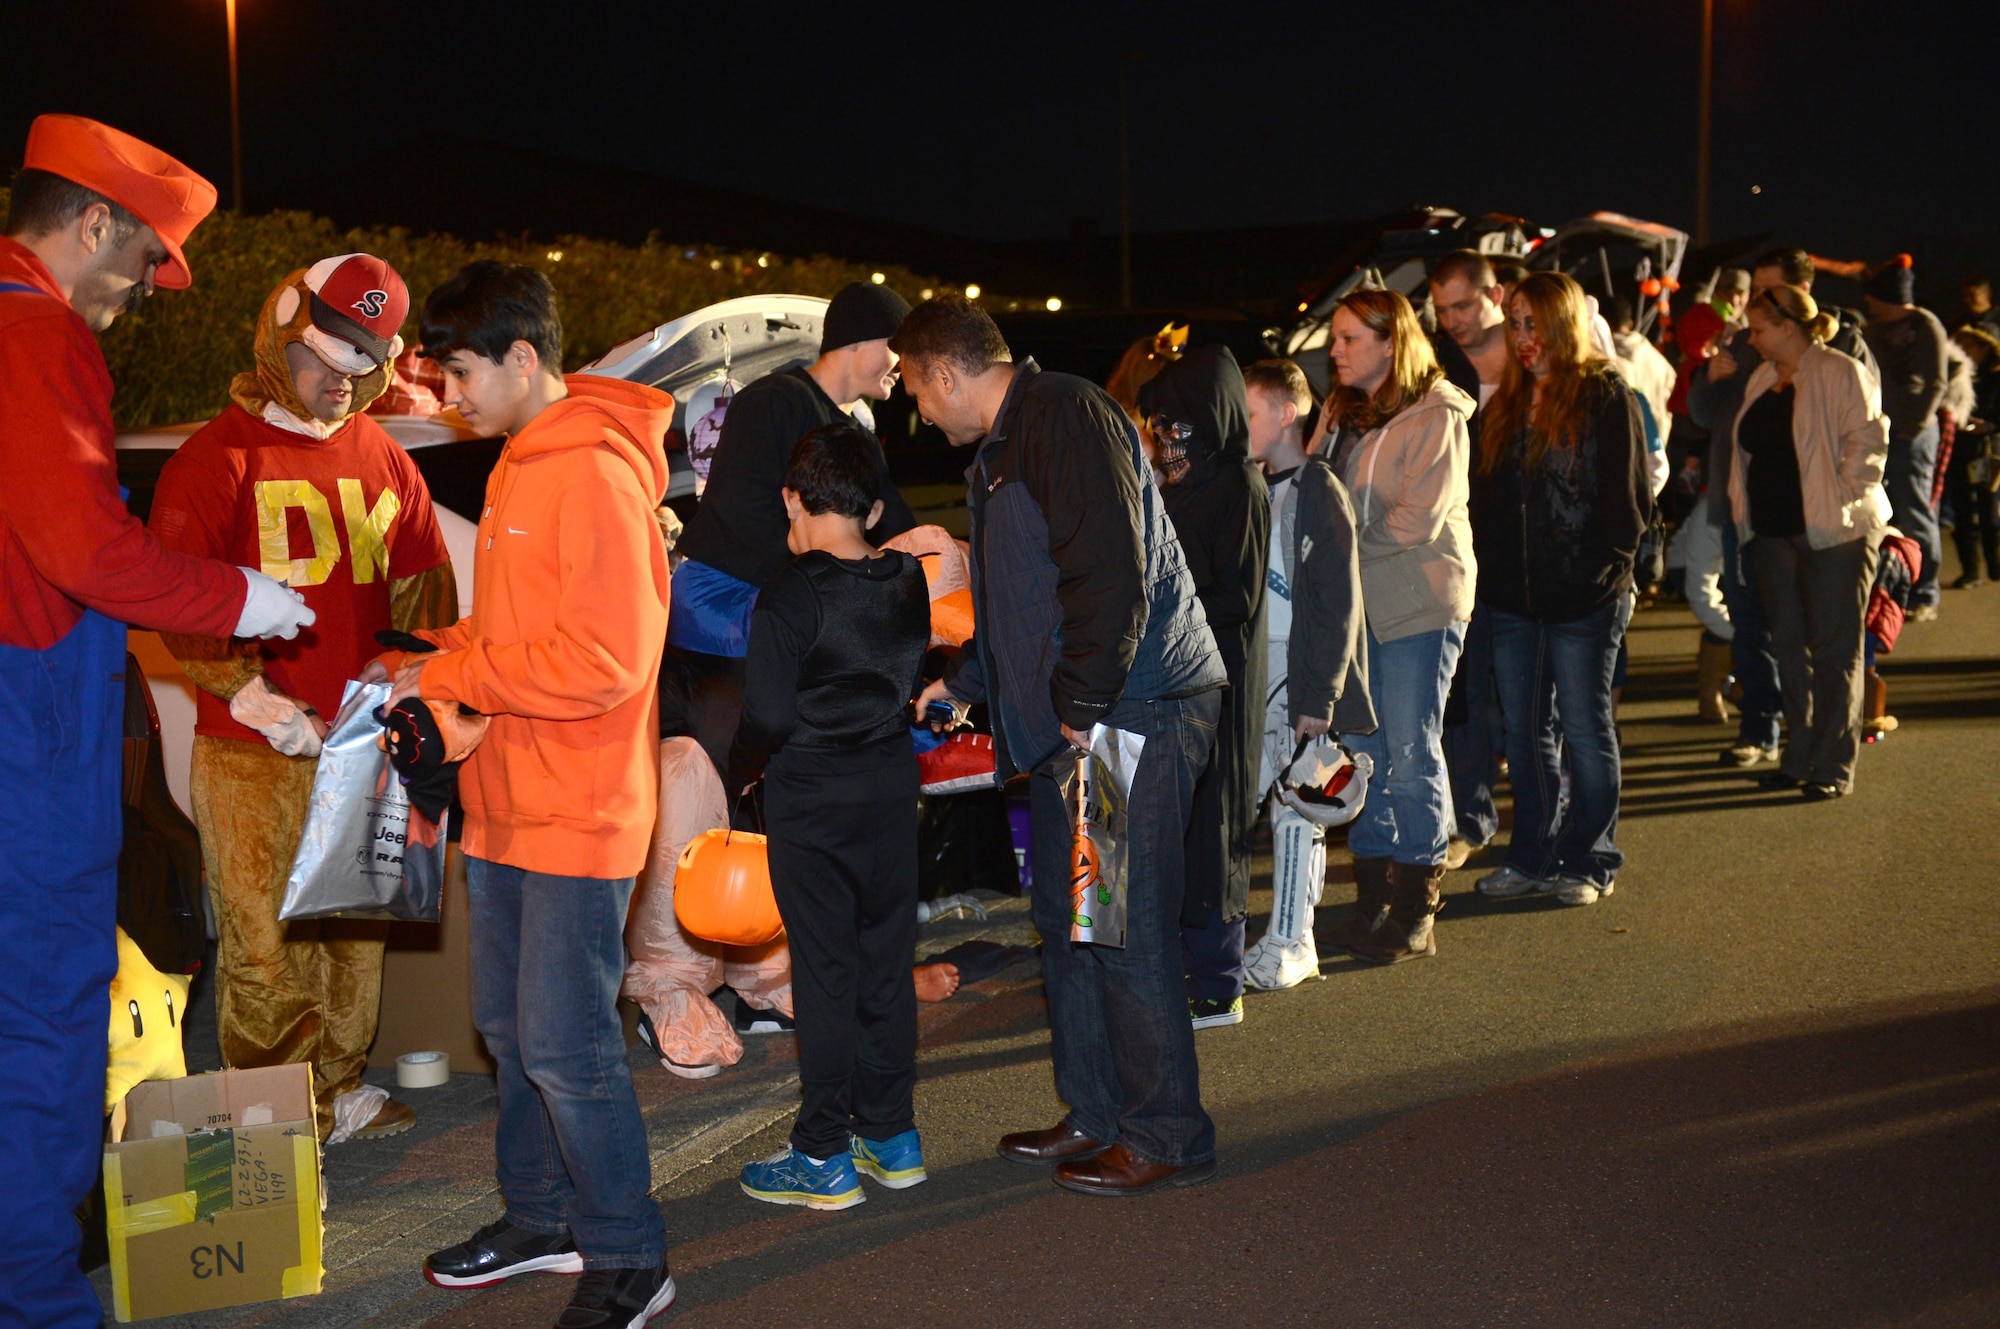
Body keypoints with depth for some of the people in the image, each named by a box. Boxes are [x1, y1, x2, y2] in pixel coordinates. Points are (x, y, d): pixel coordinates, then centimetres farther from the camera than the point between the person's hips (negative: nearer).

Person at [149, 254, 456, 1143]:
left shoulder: (381, 458, 12)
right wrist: (266, 708, -15)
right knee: (264, 944, -3)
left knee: (357, 932, 12)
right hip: (253, 756, -5)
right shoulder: (220, 456, -5)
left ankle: (338, 1093, 27)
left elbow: (424, 582, 15)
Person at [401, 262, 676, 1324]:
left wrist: (446, 676, -16)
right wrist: (429, 657, 4)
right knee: (509, 1027, 17)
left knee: (566, 1045, -4)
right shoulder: (518, 466, 13)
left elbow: (603, 659, -24)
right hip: (508, 802, 10)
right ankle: (542, 1219, 32)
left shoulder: (594, 473, -18)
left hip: (577, 814, -9)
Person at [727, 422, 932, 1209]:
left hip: (810, 801, -5)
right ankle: (892, 1136, 23)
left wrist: (741, 771, 1)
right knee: (887, 962, 13)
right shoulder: (909, 583, 2)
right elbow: (917, 682, 8)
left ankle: (824, 1158, 9)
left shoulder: (791, 593, -15)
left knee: (824, 973, 1)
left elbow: (769, 715, -17)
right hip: (892, 789, 6)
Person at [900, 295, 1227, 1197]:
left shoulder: (1069, 418, -13)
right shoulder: (998, 452, 21)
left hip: (1133, 710, -10)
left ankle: (1167, 1138, 7)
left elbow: (1111, 576, -21)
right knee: (1066, 921, 14)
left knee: (1125, 929, -5)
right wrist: (957, 683, 30)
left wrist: (1082, 710, -19)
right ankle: (1097, 1116, 26)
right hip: (1071, 719, 10)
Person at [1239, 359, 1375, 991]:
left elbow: (1339, 605, -13)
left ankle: (1291, 943, 7)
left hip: (1302, 673, -7)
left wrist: (1321, 695, -16)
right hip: (1254, 671, 7)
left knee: (1295, 808, -2)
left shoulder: (1320, 493, -10)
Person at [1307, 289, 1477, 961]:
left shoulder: (1436, 417, -9)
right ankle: (1372, 900, 19)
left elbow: (1419, 520, -17)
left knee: (1411, 755, -2)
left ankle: (1415, 915, 9)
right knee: (1361, 752, 9)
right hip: (1353, 602, 7)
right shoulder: (1339, 413, 13)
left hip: (1418, 602, -7)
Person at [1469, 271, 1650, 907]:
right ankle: (1532, 857, 22)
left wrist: (1603, 571, -14)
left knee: (1583, 729, 4)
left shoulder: (1607, 396, -6)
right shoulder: (1508, 402, 13)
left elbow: (1629, 498, -8)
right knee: (1524, 731, 11)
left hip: (1583, 600, -6)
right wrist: (1491, 568, 6)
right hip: (1513, 598, 6)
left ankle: (1590, 860, 15)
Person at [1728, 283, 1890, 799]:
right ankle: (1799, 757, 20)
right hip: (1773, 533, 8)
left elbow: (1869, 441, -13)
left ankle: (1834, 766, 4)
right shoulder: (1762, 380, 15)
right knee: (1788, 645, 11)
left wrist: (1843, 501, -16)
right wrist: (1744, 508, 12)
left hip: (1833, 533, -7)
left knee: (1833, 649, -2)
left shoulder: (1841, 373, -8)